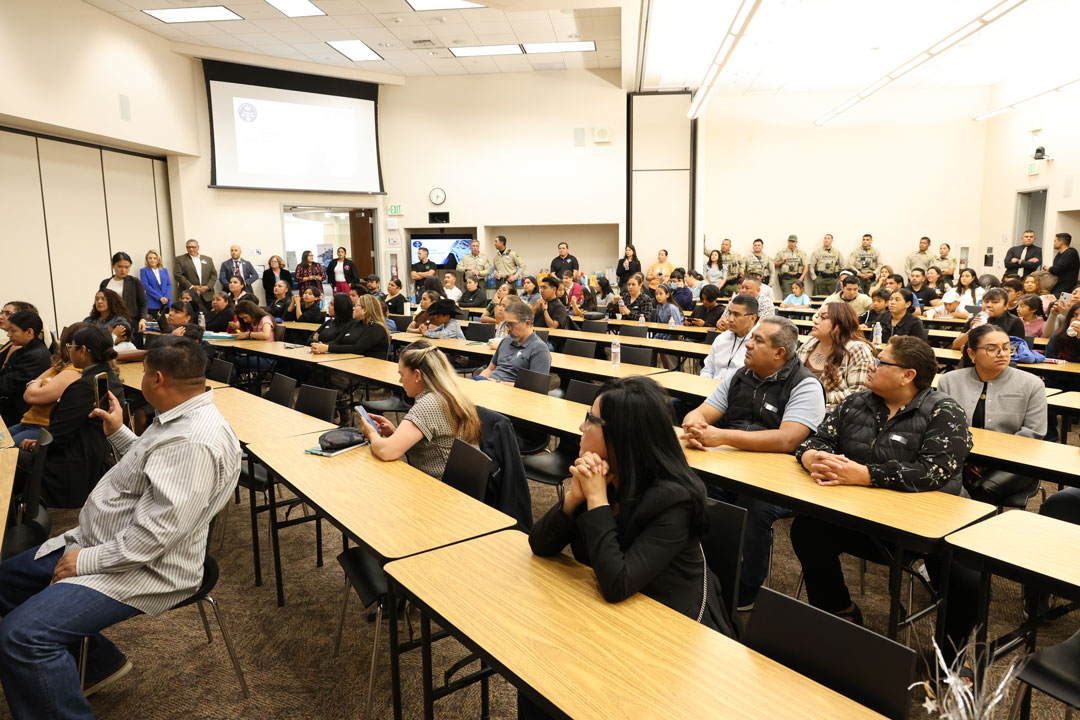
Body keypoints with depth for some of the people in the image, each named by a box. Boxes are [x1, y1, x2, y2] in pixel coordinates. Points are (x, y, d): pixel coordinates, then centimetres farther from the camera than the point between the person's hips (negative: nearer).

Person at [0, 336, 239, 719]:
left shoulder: (195, 441, -30)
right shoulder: (181, 418, 5)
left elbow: (154, 531, -31)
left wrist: (87, 561, -20)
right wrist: (118, 433, 20)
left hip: (145, 569, -11)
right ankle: (100, 662, 27)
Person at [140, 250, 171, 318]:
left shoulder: (164, 270, 16)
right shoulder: (144, 271, 6)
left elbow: (169, 284, 9)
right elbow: (146, 286, -4)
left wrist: (167, 297, -9)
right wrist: (160, 298, -13)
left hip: (167, 303, 3)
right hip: (153, 304, -3)